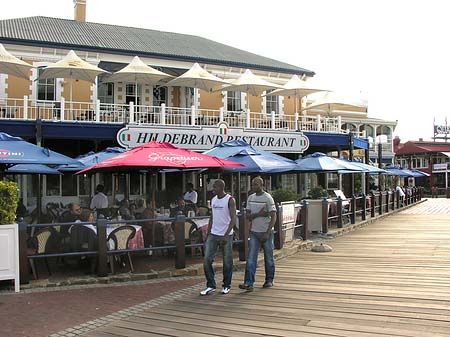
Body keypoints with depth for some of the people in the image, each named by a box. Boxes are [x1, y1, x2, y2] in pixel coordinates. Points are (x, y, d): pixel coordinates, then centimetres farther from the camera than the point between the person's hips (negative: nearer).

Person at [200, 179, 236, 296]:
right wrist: (207, 234, 12)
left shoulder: (230, 200, -8)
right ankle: (211, 285, 9)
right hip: (213, 234, 6)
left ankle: (226, 286, 19)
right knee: (207, 260, -1)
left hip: (226, 235, -5)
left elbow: (233, 219, -13)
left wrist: (226, 236, -21)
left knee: (227, 262, 4)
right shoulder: (213, 200, 11)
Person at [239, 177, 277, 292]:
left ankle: (269, 280, 24)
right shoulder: (250, 198, 7)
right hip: (254, 232, 4)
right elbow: (248, 216, 6)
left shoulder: (268, 198, -9)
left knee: (269, 258, 8)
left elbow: (273, 216, -12)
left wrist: (267, 233, -18)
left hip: (266, 232, -4)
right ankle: (248, 283, -9)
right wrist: (258, 214, -14)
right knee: (251, 258, -5)